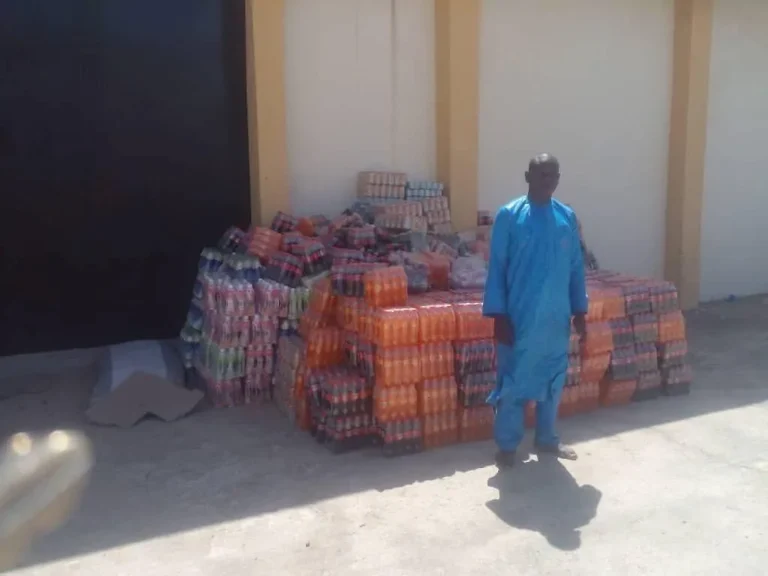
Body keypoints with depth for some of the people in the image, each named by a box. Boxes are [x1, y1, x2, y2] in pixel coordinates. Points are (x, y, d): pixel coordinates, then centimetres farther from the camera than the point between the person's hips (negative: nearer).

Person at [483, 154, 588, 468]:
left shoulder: (567, 217, 5)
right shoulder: (509, 215, -8)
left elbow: (576, 267, 10)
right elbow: (497, 267, -8)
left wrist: (580, 311, 8)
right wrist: (499, 315, -12)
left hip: (556, 317, 4)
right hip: (519, 316, -4)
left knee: (553, 379, 14)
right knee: (513, 381, 3)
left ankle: (546, 438, 30)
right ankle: (507, 445, 17)